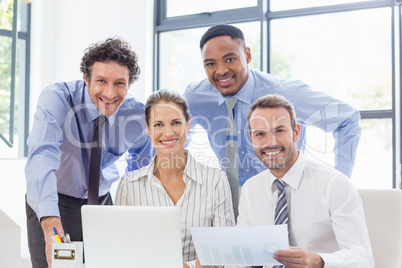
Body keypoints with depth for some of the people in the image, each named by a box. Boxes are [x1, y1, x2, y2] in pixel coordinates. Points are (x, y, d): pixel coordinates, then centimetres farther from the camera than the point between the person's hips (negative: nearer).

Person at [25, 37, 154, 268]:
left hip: (102, 203, 3)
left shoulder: (137, 114, -12)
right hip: (54, 204, -2)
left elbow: (143, 162, 7)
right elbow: (42, 156, -39)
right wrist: (49, 217, -54)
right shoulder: (55, 99, -24)